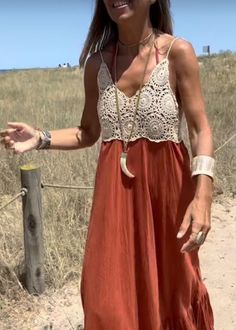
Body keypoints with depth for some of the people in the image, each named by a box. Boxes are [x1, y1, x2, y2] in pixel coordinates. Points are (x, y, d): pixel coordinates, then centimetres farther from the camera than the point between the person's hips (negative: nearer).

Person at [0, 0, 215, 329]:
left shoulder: (178, 52, -7)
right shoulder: (97, 64, 3)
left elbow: (201, 130, -9)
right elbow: (88, 133, 11)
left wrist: (203, 196, -21)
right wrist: (41, 138, -5)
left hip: (165, 186, -2)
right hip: (116, 189, 3)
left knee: (172, 286, 14)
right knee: (110, 297, 7)